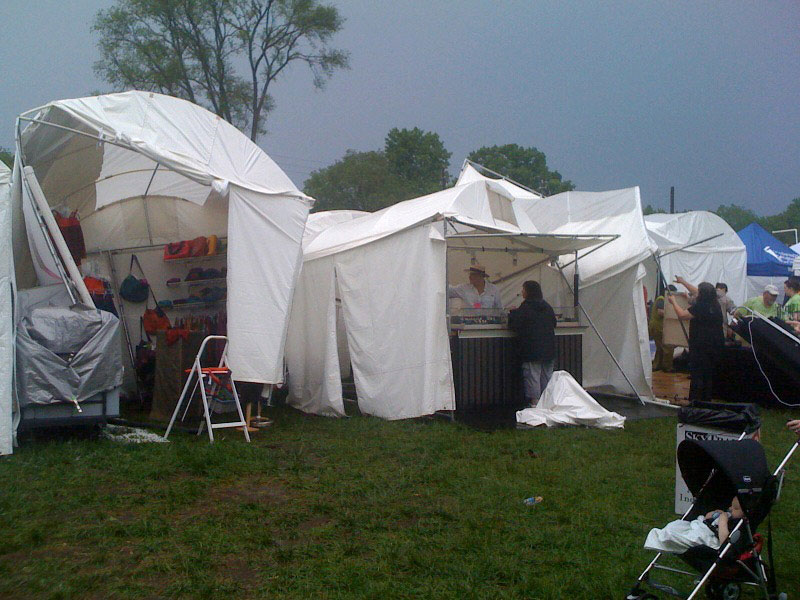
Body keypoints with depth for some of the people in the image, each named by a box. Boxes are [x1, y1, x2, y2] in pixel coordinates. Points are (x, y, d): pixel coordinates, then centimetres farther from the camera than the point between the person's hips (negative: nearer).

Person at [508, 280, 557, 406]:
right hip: (548, 349, 6)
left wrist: (513, 313, 5)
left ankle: (534, 402, -3)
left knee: (532, 375, -2)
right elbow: (554, 323, 18)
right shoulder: (547, 307, 8)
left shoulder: (525, 308, -11)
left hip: (532, 350, -6)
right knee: (547, 375, 13)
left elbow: (514, 325, -11)